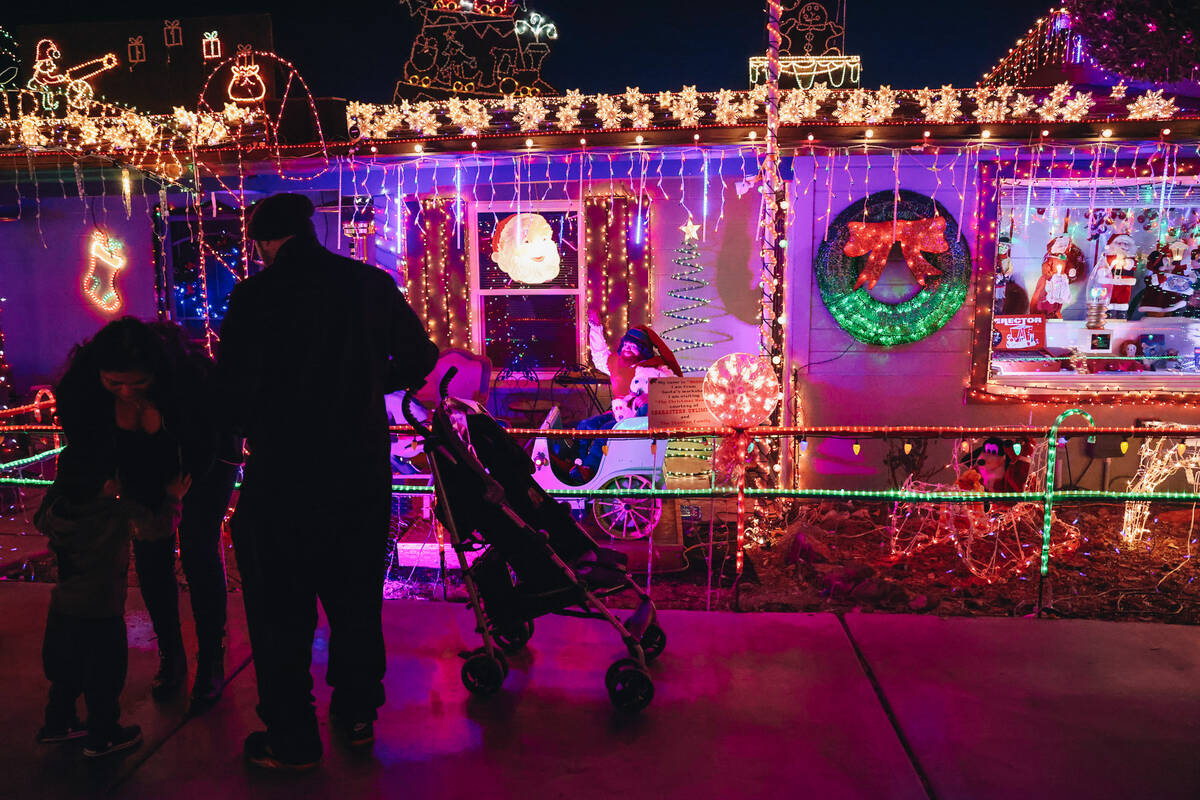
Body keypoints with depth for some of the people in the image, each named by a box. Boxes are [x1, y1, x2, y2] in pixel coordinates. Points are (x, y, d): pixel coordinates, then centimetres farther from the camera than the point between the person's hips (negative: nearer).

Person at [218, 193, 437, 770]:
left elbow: (234, 392, -13)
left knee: (281, 608, 10)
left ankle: (292, 738, 21)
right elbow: (419, 358, 7)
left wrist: (252, 428, 8)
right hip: (363, 469, 4)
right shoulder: (373, 284, 0)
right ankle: (357, 713, 32)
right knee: (356, 595, 19)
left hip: (284, 474, -4)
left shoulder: (256, 295, -11)